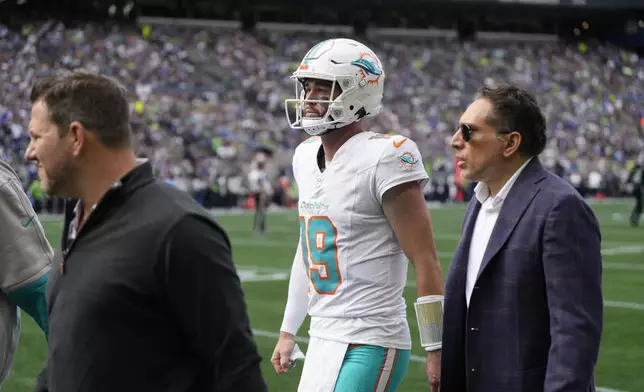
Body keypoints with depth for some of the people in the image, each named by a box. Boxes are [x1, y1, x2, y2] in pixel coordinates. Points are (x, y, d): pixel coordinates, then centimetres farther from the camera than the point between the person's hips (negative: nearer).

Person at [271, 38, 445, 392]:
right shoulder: (306, 157, 9)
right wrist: (288, 331, 24)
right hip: (322, 339, 8)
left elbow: (425, 262, -15)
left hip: (368, 347, -8)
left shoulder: (383, 159, -15)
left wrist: (436, 350, -14)